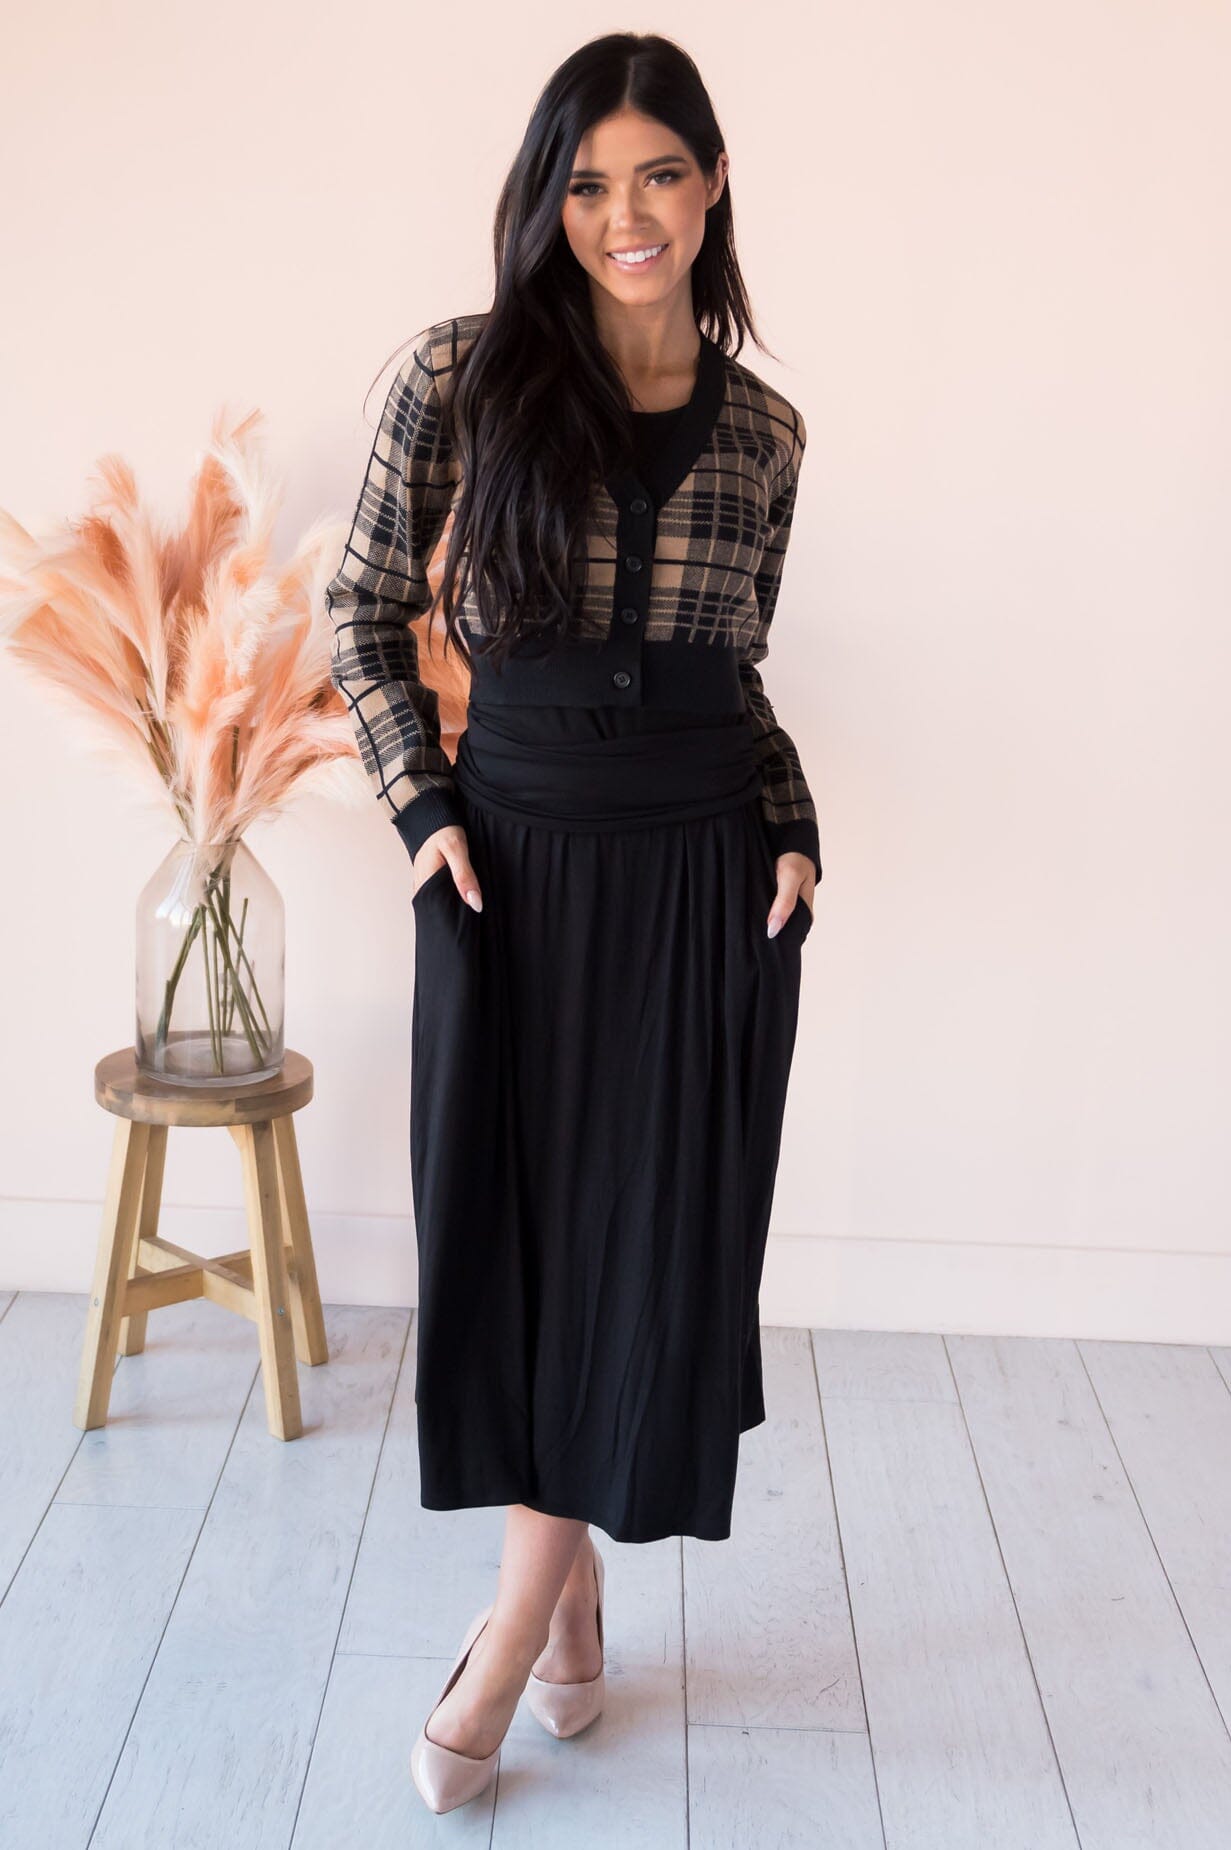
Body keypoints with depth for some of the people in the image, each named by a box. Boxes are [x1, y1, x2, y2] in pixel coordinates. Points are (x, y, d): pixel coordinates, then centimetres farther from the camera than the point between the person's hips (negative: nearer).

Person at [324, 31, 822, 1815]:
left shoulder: (762, 429, 6)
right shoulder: (465, 375, -2)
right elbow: (366, 612, 4)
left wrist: (792, 828, 0)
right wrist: (424, 803, -6)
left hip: (705, 874, 2)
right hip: (514, 852, -1)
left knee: (655, 1242, 4)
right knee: (510, 1228, 6)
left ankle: (512, 1632, 21)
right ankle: (569, 1581, 29)